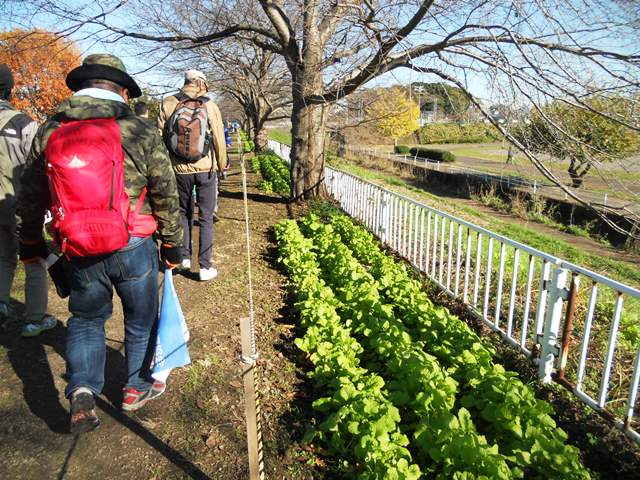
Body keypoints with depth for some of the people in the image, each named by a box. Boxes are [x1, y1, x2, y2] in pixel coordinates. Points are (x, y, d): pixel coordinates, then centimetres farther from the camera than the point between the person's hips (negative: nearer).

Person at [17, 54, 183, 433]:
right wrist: (172, 244, 6)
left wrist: (30, 241, 25)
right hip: (134, 247, -2)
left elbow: (31, 196, 11)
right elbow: (166, 194, -5)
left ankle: (83, 390, 9)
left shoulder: (48, 132, 3)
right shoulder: (140, 132, -8)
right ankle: (137, 388, 34)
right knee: (140, 319, 18)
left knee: (86, 318, 23)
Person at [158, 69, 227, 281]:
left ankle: (184, 256, 25)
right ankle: (205, 266, 7)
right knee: (206, 218, 5)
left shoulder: (168, 104, -3)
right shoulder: (210, 106, -6)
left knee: (183, 213, 20)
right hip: (206, 169, -1)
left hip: (180, 169, 2)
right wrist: (222, 166, 11)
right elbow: (219, 139, -3)